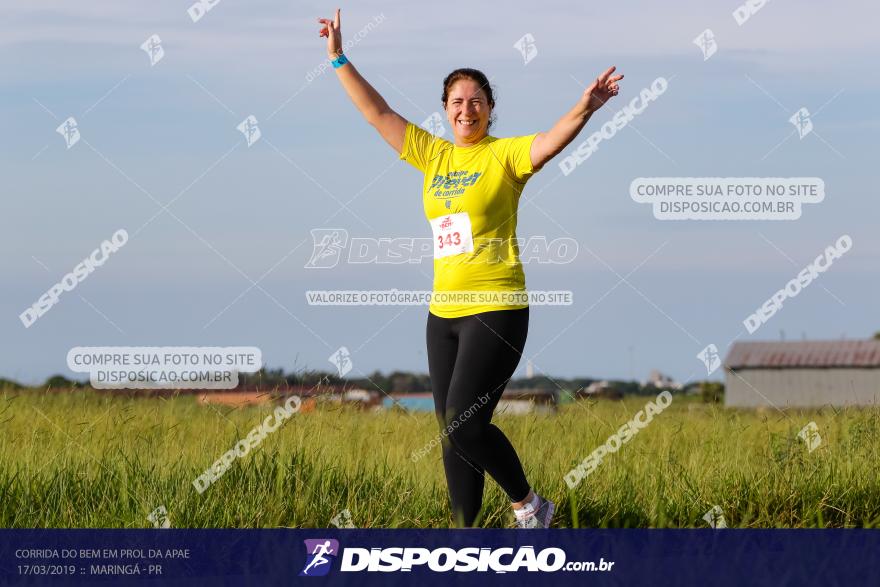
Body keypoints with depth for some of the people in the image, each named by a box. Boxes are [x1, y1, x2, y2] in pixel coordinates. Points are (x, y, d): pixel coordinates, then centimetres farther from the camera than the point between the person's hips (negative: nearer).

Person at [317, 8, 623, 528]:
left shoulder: (505, 154, -6)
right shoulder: (433, 154, 10)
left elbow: (552, 140, -24)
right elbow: (377, 112, 13)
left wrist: (585, 109, -43)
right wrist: (340, 61, 9)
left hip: (496, 310, -7)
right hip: (444, 310, 7)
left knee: (465, 426, -15)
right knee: (453, 431, 8)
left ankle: (530, 505, 5)